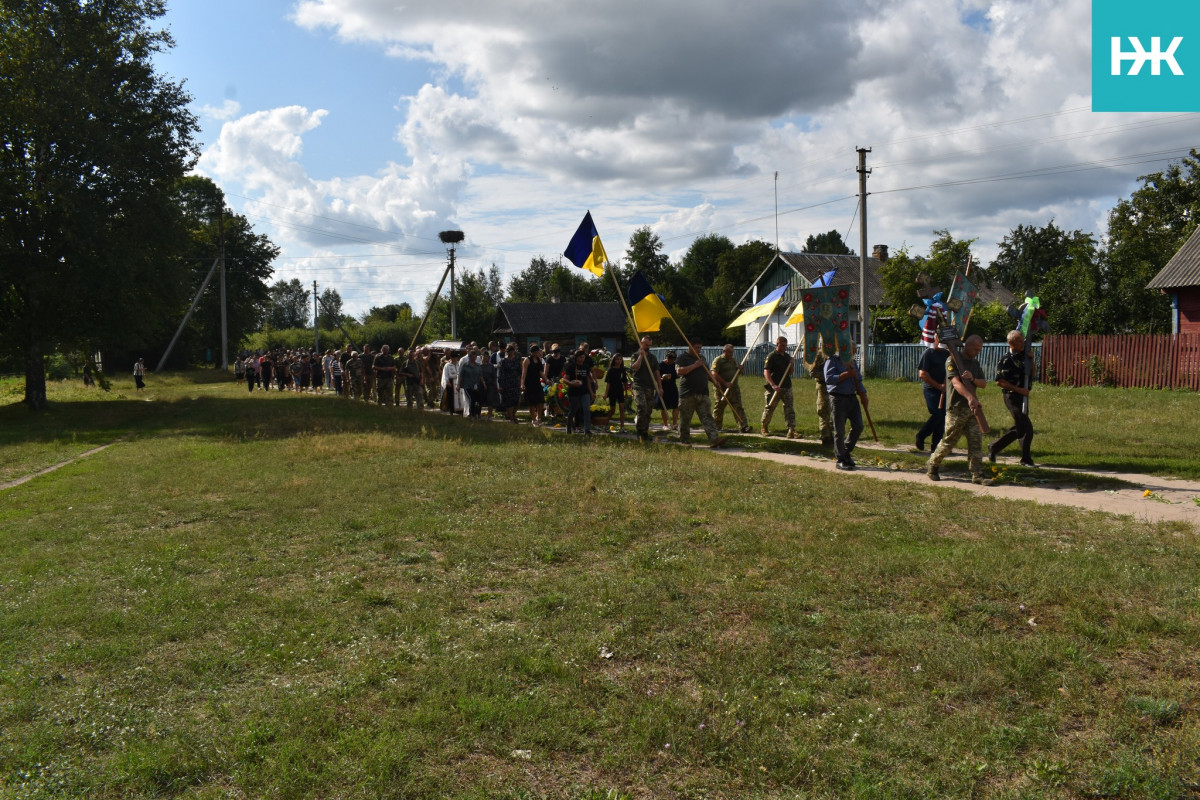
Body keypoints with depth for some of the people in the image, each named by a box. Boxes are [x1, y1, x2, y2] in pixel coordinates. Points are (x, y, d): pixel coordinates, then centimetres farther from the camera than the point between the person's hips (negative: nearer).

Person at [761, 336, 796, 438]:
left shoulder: (787, 356, 13)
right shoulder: (771, 356, -7)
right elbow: (766, 372, -14)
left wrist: (791, 364, -1)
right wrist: (773, 385, -25)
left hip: (787, 387, 5)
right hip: (775, 388, -5)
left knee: (790, 409, -6)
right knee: (769, 409, 7)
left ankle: (791, 430, -10)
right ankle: (764, 428, 27)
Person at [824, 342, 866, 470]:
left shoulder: (851, 362, 18)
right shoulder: (832, 360, -6)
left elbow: (858, 380, 23)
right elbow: (829, 379, -20)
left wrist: (863, 394, 9)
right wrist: (847, 374, -20)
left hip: (852, 397, 7)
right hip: (838, 398, -7)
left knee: (858, 426, 5)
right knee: (839, 431, -2)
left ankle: (846, 452, 24)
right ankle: (841, 460, 6)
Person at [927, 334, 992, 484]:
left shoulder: (975, 364, 17)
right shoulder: (953, 361, -6)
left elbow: (983, 384, 9)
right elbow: (956, 383, -21)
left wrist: (973, 379, -14)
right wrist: (970, 397, -37)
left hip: (972, 409, 6)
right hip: (956, 409, -6)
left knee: (976, 441, -1)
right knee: (948, 441, 1)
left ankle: (977, 475, 1)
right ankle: (932, 467, 20)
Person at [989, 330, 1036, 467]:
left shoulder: (1023, 355, 11)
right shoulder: (1006, 360, -13)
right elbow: (999, 381, -15)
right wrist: (1019, 389, -19)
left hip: (1022, 396, 8)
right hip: (1012, 397, -8)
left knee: (1019, 429, 13)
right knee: (1027, 428, -9)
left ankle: (994, 448, 24)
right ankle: (1026, 459, 1)